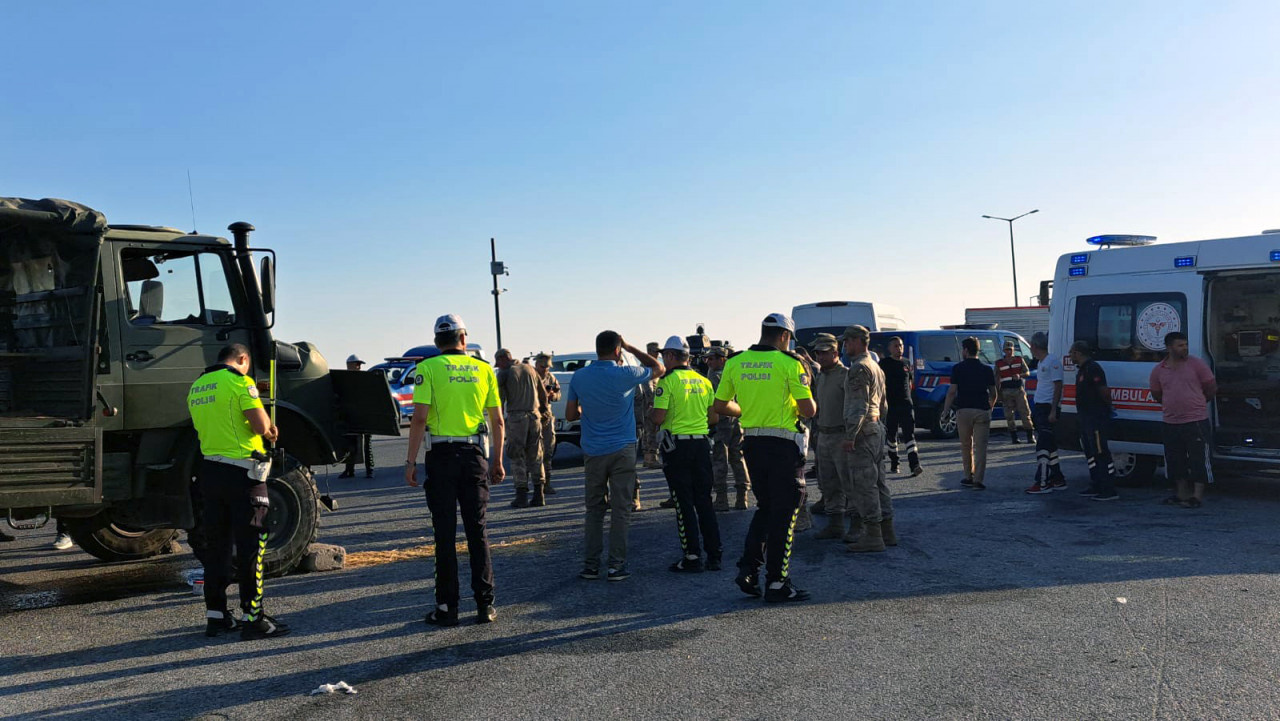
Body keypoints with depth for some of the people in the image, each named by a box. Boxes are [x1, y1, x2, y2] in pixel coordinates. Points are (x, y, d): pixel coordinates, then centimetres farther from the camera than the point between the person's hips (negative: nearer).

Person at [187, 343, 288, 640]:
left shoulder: (196, 387, 14)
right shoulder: (239, 381, -10)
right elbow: (260, 425, -18)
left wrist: (265, 429, 19)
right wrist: (269, 429, 6)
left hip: (209, 470, 7)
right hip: (242, 471, -7)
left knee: (215, 545, 13)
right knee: (250, 546, -2)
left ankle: (215, 615, 19)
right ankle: (253, 618, 1)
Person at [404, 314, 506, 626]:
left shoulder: (428, 368, -3)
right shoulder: (483, 369, 7)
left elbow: (419, 418, -12)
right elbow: (498, 421, 7)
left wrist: (410, 462, -7)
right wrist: (498, 461, 14)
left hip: (442, 455, -2)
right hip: (475, 454, 3)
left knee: (445, 534, 4)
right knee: (478, 531, 9)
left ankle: (447, 607, 7)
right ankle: (485, 605, 10)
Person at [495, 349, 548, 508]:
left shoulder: (504, 374, -3)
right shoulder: (529, 368, 12)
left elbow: (500, 398, -7)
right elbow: (543, 394, 15)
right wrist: (543, 411, 29)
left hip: (516, 417, -5)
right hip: (534, 416, 5)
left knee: (517, 457, 2)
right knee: (535, 456, 10)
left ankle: (522, 495, -1)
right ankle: (539, 495, 9)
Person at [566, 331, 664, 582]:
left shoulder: (579, 377, 0)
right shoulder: (626, 374, -9)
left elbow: (570, 415, 6)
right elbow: (658, 368, 9)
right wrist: (631, 348, 12)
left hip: (593, 452, 3)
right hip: (622, 450, -3)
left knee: (594, 509, 11)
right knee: (620, 510, 2)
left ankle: (590, 565, 11)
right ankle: (616, 565, 2)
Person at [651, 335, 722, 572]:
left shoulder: (668, 381, -10)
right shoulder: (704, 381, 8)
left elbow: (659, 417, -16)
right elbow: (714, 417, 11)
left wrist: (651, 413, 5)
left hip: (677, 445, -5)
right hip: (701, 444, 5)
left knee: (684, 504, 0)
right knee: (704, 501, 12)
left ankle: (692, 558, 2)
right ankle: (714, 555, 14)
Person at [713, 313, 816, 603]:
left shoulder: (735, 362, 5)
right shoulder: (789, 364, -10)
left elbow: (721, 406, 11)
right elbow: (809, 411, -12)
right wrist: (805, 385, 8)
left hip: (752, 442, 5)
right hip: (783, 445, -5)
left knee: (765, 508, 21)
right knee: (783, 513, 5)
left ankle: (748, 569, 13)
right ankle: (777, 583, 8)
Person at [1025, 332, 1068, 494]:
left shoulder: (1053, 361, -12)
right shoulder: (1040, 363, 18)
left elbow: (1058, 386, -16)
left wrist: (1053, 411, -20)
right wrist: (1034, 412, 21)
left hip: (1048, 408, -10)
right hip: (1039, 408, 10)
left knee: (1043, 446, -11)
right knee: (1050, 445, 13)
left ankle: (1042, 483, -10)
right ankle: (1058, 480, 19)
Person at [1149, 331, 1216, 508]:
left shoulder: (1197, 364, -3)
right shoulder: (1158, 370, 4)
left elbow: (1212, 388, 4)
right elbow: (1156, 394, 19)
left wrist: (1196, 402, 14)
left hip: (1196, 421, -4)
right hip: (1171, 422, 4)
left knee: (1198, 459, -3)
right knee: (1175, 460, 12)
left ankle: (1197, 495, 2)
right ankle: (1182, 493, 25)